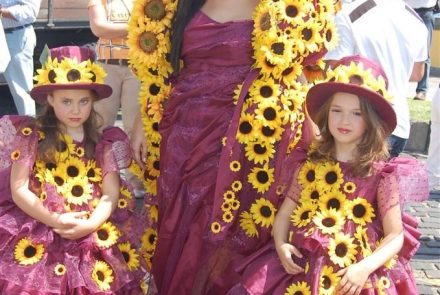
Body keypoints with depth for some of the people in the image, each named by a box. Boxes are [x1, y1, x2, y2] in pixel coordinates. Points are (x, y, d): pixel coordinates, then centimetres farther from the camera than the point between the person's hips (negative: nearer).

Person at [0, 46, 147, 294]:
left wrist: (91, 224, -17)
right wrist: (54, 221, -15)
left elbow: (111, 194, 1)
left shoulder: (102, 142, 8)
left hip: (91, 230, 2)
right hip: (40, 227, -1)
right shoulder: (32, 135, 3)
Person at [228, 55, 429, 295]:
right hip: (302, 266, 3)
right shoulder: (309, 163, 5)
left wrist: (365, 268, -17)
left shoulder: (381, 173, -3)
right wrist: (281, 245, -7)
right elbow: (285, 213, 11)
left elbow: (396, 236, -3)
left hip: (356, 274, -2)